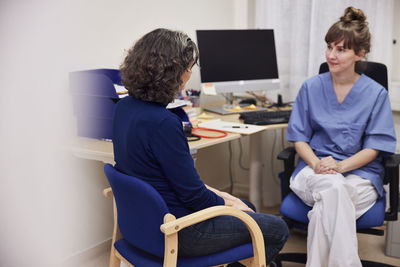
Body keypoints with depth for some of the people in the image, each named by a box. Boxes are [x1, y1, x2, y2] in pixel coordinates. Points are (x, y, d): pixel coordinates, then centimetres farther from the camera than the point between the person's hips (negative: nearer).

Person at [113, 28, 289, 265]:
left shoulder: (125, 107, -1)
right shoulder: (162, 122, -30)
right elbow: (193, 195, -22)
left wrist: (219, 194, 7)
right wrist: (228, 203, -2)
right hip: (178, 233, -9)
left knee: (246, 206, 28)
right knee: (278, 230, 9)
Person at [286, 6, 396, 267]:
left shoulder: (376, 93, 2)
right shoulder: (311, 87, 8)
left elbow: (373, 148, -1)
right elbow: (299, 137, 7)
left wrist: (340, 165, -19)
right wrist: (316, 163, -14)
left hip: (359, 172, -1)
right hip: (314, 170, 1)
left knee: (325, 205, -35)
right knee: (333, 187, -36)